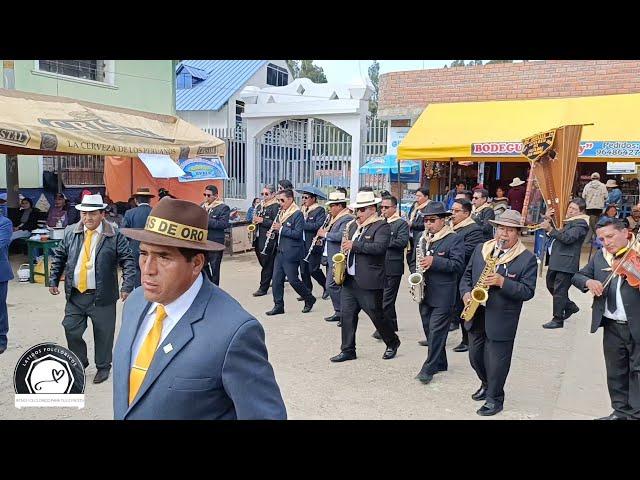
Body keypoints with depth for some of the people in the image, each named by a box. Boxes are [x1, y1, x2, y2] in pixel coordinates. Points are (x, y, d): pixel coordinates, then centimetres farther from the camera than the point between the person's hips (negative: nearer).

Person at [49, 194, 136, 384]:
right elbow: (59, 257, 15)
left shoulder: (114, 236, -8)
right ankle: (80, 362, 34)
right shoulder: (70, 232, 4)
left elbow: (128, 261, -9)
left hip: (102, 296, -3)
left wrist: (127, 287, -18)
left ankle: (103, 367, 29)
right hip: (74, 295, 4)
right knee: (71, 331, 9)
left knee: (103, 334, 8)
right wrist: (53, 281, 10)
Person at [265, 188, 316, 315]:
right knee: (277, 279, 6)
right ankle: (278, 306, 15)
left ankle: (309, 299, 19)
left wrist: (281, 228, -20)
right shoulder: (282, 213, 13)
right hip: (280, 251, 8)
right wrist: (274, 230, 4)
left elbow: (297, 234, -20)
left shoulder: (298, 214, -13)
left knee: (293, 280, -2)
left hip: (291, 253, -8)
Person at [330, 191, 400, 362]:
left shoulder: (381, 226, -10)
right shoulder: (353, 225, 14)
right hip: (349, 279, 7)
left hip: (369, 282, -7)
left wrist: (354, 245, -24)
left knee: (376, 315, 4)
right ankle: (348, 350, 16)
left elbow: (380, 247, -25)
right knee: (347, 315, 6)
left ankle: (393, 343, 27)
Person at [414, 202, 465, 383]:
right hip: (424, 292, 7)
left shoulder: (455, 239, -7)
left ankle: (429, 368, 3)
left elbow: (458, 265, -15)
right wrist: (416, 272, 4)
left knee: (436, 331, -4)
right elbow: (415, 258, 23)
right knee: (429, 330, 13)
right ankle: (440, 363, 28)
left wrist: (434, 261, -24)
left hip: (442, 295, -7)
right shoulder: (421, 238, 13)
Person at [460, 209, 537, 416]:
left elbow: (528, 291, -14)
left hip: (501, 320, -5)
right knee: (475, 356, 18)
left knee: (496, 362, 5)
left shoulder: (527, 259, -9)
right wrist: (466, 293, -6)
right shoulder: (480, 249, 6)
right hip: (476, 316, 5)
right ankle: (486, 384, 44)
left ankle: (494, 399, 24)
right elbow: (467, 275, 12)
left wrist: (502, 282, -26)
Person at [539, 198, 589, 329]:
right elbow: (553, 235, 22)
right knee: (551, 285, 19)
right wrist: (548, 219, 9)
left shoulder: (580, 223, -7)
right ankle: (570, 307, 35)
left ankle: (558, 320, 4)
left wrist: (550, 229, -28)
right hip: (555, 260, 10)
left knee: (559, 290, -5)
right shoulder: (567, 220, 20)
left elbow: (568, 238, -22)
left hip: (566, 263, -9)